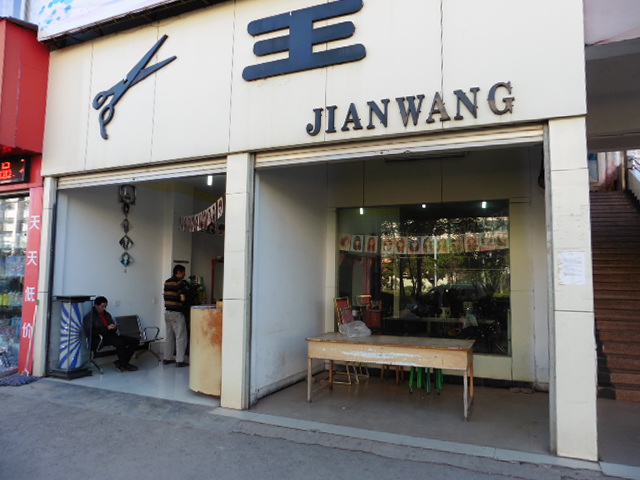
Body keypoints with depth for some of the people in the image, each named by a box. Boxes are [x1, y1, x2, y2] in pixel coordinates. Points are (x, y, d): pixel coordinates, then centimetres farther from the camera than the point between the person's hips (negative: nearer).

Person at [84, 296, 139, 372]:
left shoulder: (107, 314, 21)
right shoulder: (90, 316, -1)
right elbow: (91, 331, -16)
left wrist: (114, 327, -2)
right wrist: (107, 328, -21)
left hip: (111, 335, 8)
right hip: (100, 338, -8)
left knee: (135, 341, -11)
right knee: (120, 342, -36)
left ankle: (120, 363, -9)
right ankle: (124, 365, -15)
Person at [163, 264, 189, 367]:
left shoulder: (167, 282, 10)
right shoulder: (180, 282, -14)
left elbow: (166, 295, 15)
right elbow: (183, 298, -20)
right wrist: (182, 301, 1)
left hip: (167, 312, 8)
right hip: (177, 313, -8)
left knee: (169, 336, 16)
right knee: (181, 337, -1)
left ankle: (167, 358, 21)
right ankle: (180, 361, -1)